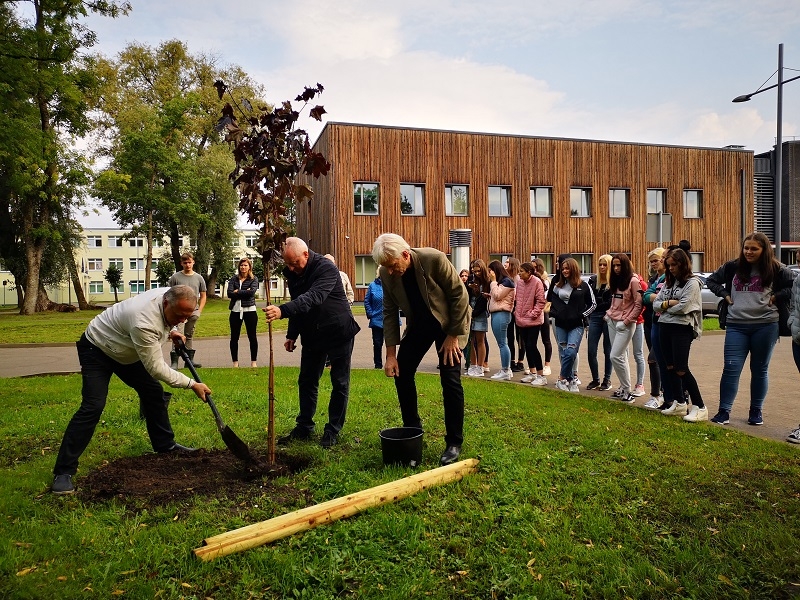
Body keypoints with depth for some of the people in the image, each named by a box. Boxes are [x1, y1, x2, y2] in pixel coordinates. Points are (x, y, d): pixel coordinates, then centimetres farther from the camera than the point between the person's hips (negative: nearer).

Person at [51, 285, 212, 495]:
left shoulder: (171, 297, -17)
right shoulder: (144, 322, -41)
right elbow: (157, 368, -34)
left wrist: (170, 331, -5)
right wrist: (192, 384, -30)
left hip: (126, 350, 9)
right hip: (97, 349, -8)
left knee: (153, 391, 8)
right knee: (93, 406, -19)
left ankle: (165, 445, 23)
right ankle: (63, 471, -10)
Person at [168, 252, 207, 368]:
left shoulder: (199, 278, 9)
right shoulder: (175, 277, -1)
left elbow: (203, 296, 12)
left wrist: (199, 311, 2)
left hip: (193, 312, 4)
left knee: (189, 336, 15)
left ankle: (189, 360, 22)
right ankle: (174, 361, -13)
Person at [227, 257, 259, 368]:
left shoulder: (254, 279, 3)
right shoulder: (234, 279, 8)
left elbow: (252, 292, -15)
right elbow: (229, 293, -7)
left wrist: (237, 292, -10)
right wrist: (245, 292, -12)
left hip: (250, 310, -2)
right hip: (235, 310, 2)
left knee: (252, 337, 3)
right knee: (234, 337, 5)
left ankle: (254, 362, 13)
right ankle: (235, 362, 16)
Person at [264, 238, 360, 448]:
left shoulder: (326, 268, -23)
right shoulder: (292, 273, 1)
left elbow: (313, 297, -39)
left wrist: (282, 311, -52)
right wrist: (292, 335, 11)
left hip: (339, 332, -7)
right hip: (312, 334, 7)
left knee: (340, 384, 2)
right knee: (306, 381, 11)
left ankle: (333, 431, 13)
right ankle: (304, 427, 23)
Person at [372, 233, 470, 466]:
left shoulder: (434, 259, -29)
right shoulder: (387, 274, -16)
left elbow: (459, 295, -20)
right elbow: (389, 313, -8)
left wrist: (453, 336, -17)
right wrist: (391, 354, -10)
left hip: (449, 323, -4)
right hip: (418, 325, 5)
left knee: (450, 380, -11)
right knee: (400, 372, 1)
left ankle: (454, 442, 3)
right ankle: (411, 429, 21)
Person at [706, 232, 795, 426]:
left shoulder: (775, 269, 0)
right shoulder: (733, 267, 5)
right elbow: (711, 280, 17)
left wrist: (776, 297, -6)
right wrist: (725, 295, 4)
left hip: (765, 325, -1)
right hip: (736, 325, 1)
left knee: (759, 369, 10)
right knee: (731, 368, -3)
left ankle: (756, 411, 23)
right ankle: (723, 411, 1)